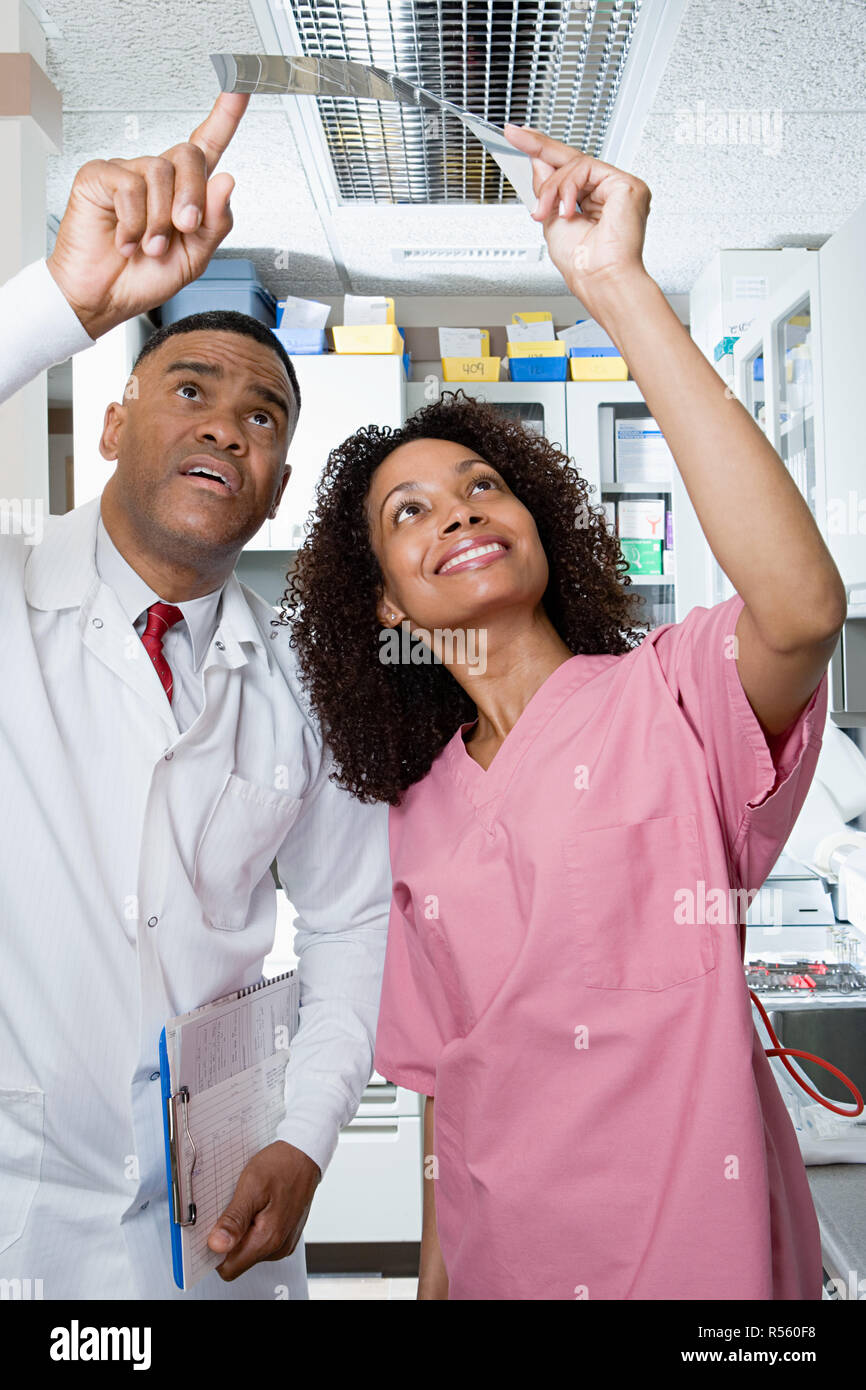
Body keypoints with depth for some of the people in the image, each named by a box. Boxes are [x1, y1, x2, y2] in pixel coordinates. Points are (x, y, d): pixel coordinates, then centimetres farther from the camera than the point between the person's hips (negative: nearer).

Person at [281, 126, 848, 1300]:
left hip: (695, 1252, -4)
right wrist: (437, 1266, 8)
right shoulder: (420, 815, 2)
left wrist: (617, 285, -35)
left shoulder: (667, 700, -15)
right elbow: (448, 1069, 9)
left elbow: (803, 609, -37)